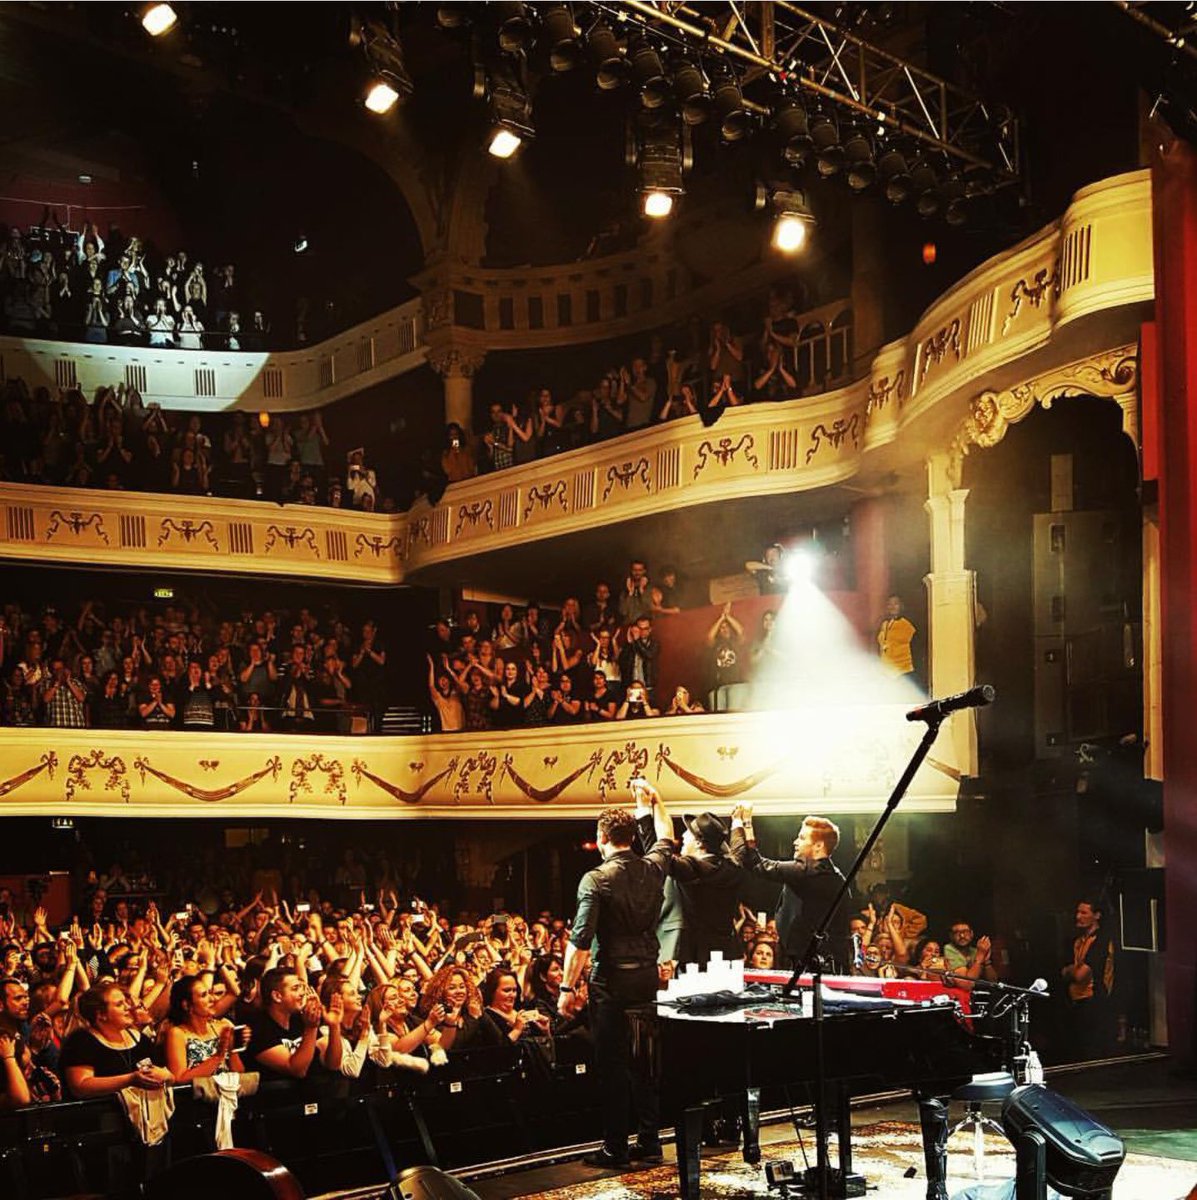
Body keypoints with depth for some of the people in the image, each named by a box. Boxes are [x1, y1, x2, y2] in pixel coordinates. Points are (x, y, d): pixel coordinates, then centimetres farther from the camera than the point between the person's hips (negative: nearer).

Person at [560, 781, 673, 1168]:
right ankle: (650, 1142, 18)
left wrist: (567, 987, -11)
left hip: (611, 982, -5)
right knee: (646, 1061, 13)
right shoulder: (653, 869, 3)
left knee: (613, 1064, 1)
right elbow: (666, 839, 27)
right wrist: (654, 800, 37)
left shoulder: (596, 880, -13)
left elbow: (580, 940, -16)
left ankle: (615, 1148, 7)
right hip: (648, 976, 5)